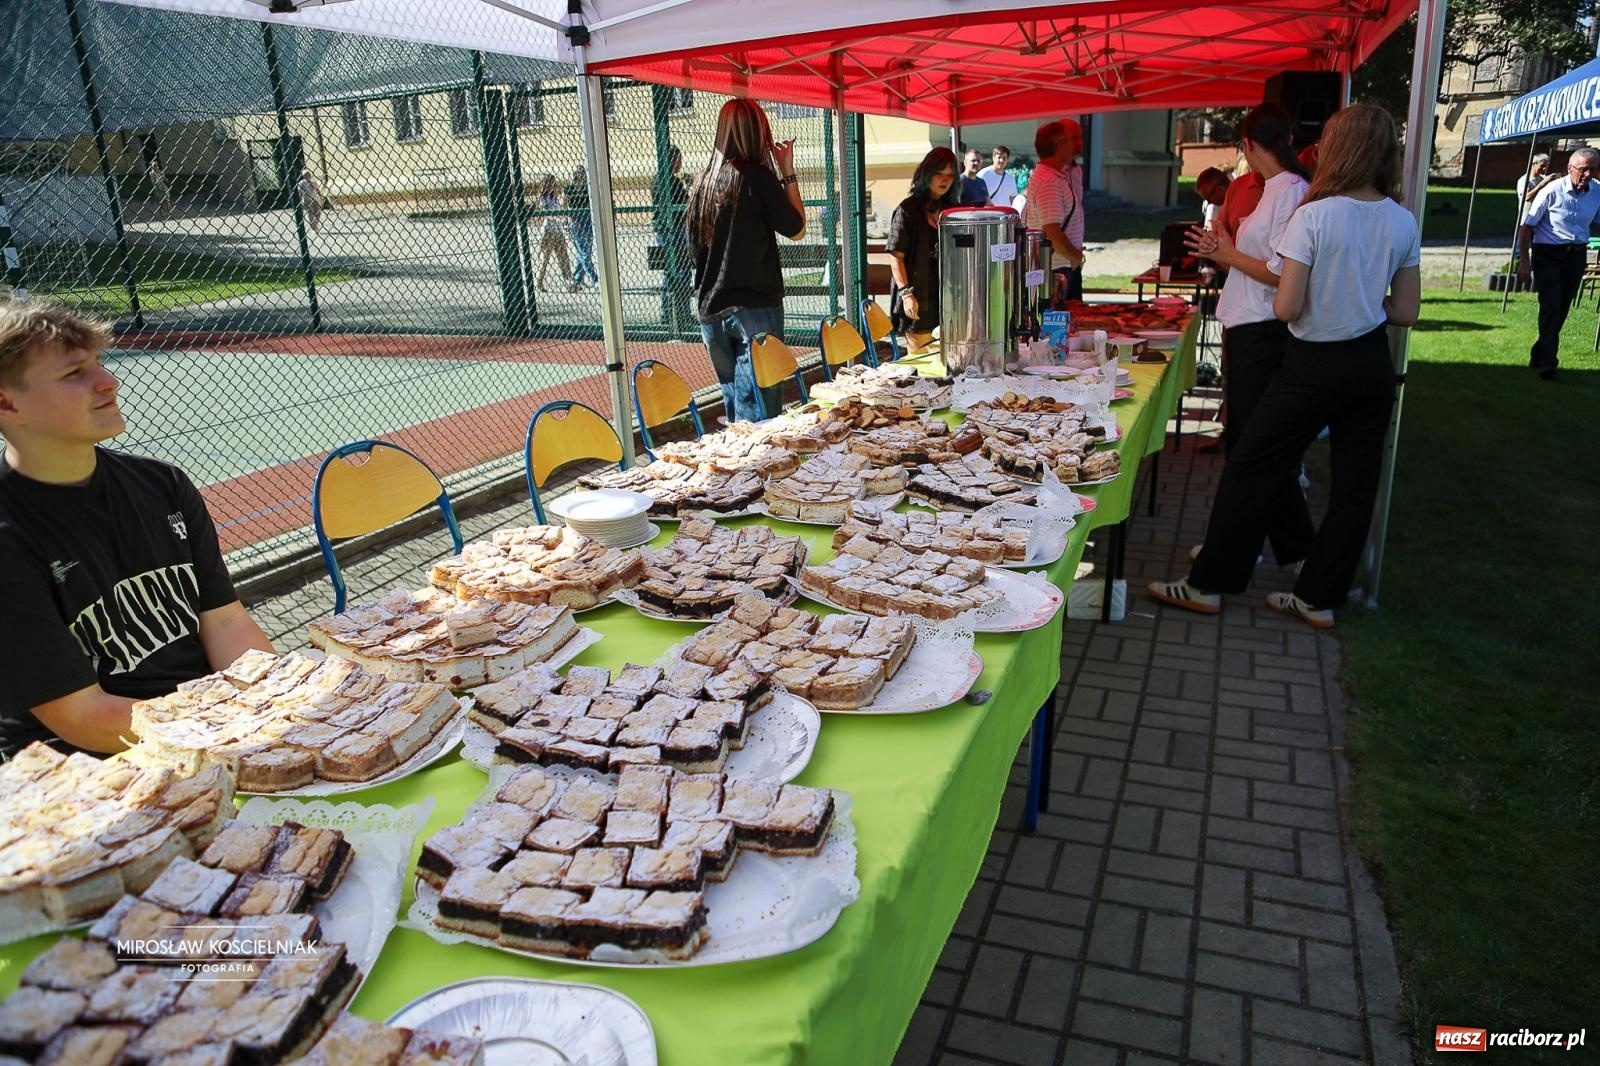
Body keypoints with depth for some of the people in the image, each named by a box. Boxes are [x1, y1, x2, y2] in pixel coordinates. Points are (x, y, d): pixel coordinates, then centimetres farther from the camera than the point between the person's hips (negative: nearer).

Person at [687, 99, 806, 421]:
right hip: (754, 307, -6)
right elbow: (796, 229, -2)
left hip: (711, 310, 7)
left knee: (733, 404, 14)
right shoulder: (757, 176, -9)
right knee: (757, 412, -4)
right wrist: (788, 172, 2)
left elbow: (695, 246, 15)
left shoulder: (703, 181, 9)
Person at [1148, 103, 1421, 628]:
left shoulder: (1313, 216, -17)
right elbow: (1405, 311, 4)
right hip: (1372, 367, 6)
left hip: (1314, 366, -5)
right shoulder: (1404, 223, 0)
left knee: (1249, 470, 5)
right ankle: (1319, 597, 22)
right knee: (1354, 484, 12)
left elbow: (1286, 307, -19)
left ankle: (1208, 584, 12)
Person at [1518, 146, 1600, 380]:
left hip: (1577, 255, 5)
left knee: (1562, 309, 9)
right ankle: (1548, 363, -14)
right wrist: (1524, 261, -8)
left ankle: (1539, 356, 24)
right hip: (1548, 254, -5)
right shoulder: (1553, 191, -10)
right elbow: (1527, 225, -5)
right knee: (1551, 306, -14)